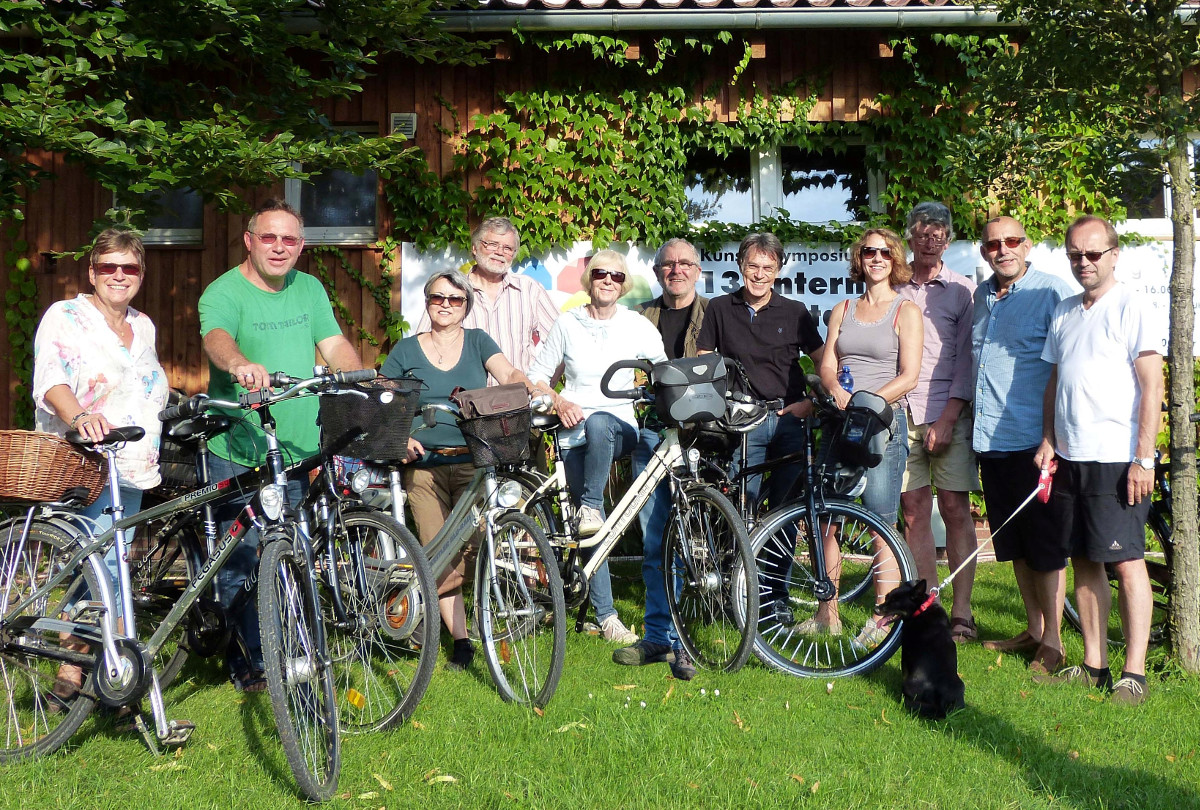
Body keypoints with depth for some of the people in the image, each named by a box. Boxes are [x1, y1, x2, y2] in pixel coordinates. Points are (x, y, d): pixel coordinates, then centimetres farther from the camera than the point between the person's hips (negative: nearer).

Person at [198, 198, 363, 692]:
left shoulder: (309, 289, 11)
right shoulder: (225, 292, -10)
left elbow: (334, 344, 8)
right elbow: (216, 337, -29)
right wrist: (238, 363, -52)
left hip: (301, 449, 5)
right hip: (238, 452, -5)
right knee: (239, 562, 2)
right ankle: (249, 659, 18)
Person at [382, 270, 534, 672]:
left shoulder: (478, 341, 10)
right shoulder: (407, 349, 8)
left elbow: (510, 375, -6)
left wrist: (529, 387, -28)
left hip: (474, 462, 0)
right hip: (425, 464, 0)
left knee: (470, 551, -15)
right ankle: (461, 641, 6)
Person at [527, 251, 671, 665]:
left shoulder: (637, 326, 5)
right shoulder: (567, 324, 6)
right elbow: (536, 377, 8)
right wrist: (558, 402, -10)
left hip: (620, 428, -1)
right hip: (575, 431, 1)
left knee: (598, 423, -40)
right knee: (592, 533, -8)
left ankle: (591, 506, -23)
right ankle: (606, 615, -2)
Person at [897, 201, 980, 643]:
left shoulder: (963, 291, 5)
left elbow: (966, 359, 0)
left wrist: (947, 417, -9)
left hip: (949, 414, -2)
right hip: (902, 413, 2)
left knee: (955, 510, -4)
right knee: (915, 512, 3)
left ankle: (961, 613, 0)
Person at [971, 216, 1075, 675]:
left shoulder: (1052, 293, -8)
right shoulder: (981, 296, 13)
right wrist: (971, 419, 21)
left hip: (1033, 441, -7)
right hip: (991, 439, 7)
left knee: (1045, 543, 0)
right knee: (1012, 543, 14)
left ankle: (1052, 641, 9)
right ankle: (1033, 628, 26)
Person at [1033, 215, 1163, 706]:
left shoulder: (1130, 309, -6)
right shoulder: (1064, 312, 15)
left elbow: (1152, 387, -10)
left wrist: (1144, 459, -15)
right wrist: (1048, 441, 10)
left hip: (1117, 460, -7)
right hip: (1070, 457, 7)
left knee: (1127, 563, -4)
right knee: (1084, 562, 10)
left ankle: (1133, 673, 1)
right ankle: (1092, 665, 17)